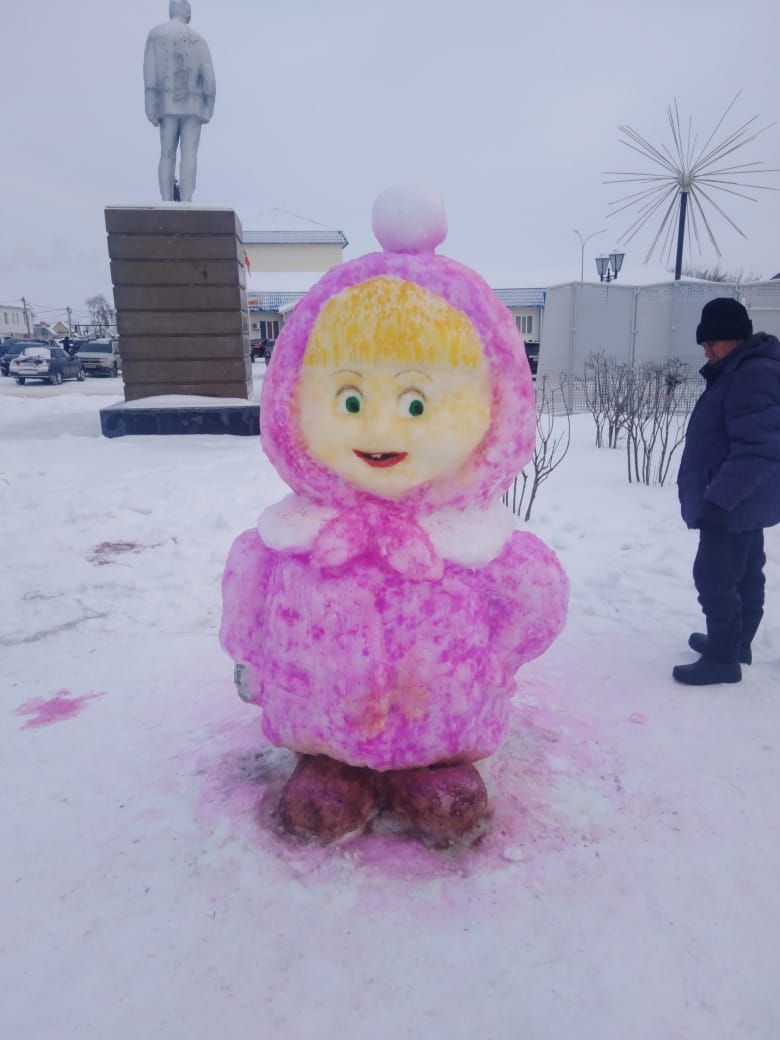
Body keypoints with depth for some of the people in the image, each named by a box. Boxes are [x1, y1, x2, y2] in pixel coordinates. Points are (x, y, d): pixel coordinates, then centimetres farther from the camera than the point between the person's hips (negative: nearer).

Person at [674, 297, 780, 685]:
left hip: (733, 504, -11)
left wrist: (719, 498, -27)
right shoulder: (741, 370, 12)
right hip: (742, 501, 11)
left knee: (715, 576, -5)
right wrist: (720, 496, 22)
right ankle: (735, 643, 32)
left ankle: (722, 659, 6)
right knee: (744, 574, 18)